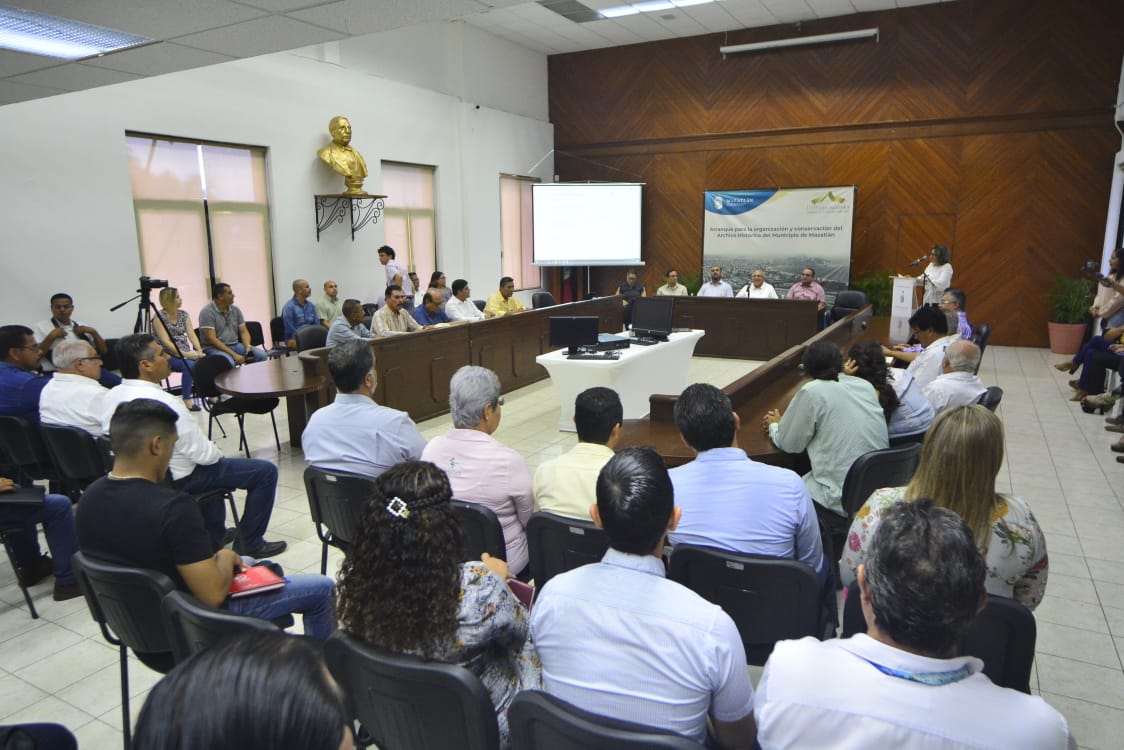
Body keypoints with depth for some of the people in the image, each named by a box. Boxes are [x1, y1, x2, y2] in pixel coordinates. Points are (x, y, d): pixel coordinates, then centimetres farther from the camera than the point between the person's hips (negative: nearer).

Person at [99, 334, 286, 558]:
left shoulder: (110, 397, -5)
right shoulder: (165, 403, -31)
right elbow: (204, 453, -27)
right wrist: (216, 452, -2)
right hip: (176, 481, -9)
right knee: (266, 471, -1)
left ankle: (214, 536, 41)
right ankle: (249, 543, 13)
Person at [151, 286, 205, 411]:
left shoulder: (184, 314, 9)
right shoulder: (159, 316, -8)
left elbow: (191, 334, 1)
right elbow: (166, 342, -17)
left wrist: (199, 350, -18)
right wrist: (185, 354, -27)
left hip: (186, 353, 5)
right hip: (167, 355, -5)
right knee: (190, 364, -33)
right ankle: (187, 399, -24)